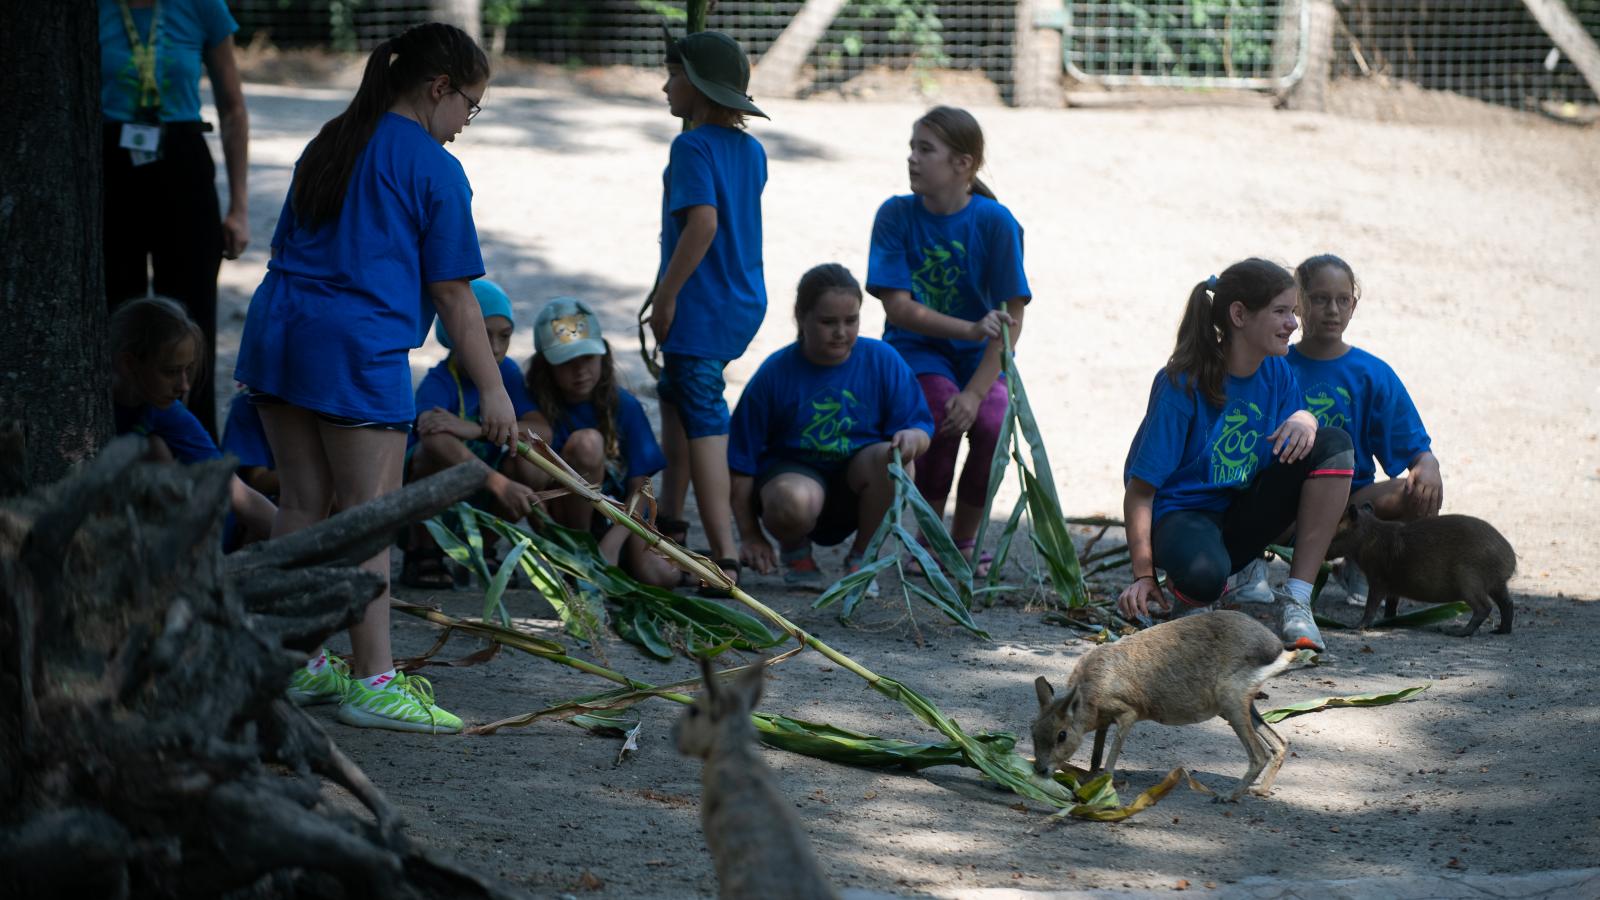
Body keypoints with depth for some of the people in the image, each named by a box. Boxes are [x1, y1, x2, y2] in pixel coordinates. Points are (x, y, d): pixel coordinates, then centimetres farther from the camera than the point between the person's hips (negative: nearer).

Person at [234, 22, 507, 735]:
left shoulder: (329, 144, 18)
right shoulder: (433, 169, -4)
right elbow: (452, 294, -5)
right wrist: (492, 389, 1)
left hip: (277, 328, 8)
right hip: (358, 346, -7)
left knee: (302, 503, 14)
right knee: (368, 517, -3)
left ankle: (295, 664, 21)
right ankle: (373, 681, -3)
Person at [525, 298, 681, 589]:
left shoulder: (624, 407, -3)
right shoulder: (538, 408, -3)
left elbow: (639, 489, -7)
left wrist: (612, 542, -22)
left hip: (618, 522, 2)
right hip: (564, 519, -2)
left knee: (661, 575, -29)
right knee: (587, 441, -28)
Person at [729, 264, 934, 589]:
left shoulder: (883, 360, -7)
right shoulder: (775, 373, -11)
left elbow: (922, 430, -6)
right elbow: (742, 462, -7)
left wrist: (912, 438, -32)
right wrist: (749, 536, -9)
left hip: (856, 480, 2)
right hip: (794, 471, -2)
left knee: (890, 457, -31)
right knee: (793, 502, -38)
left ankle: (861, 556, -6)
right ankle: (794, 549, 2)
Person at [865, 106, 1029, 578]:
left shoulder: (995, 222, -10)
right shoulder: (896, 215, -9)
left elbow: (1011, 318, -11)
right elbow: (899, 308, -13)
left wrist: (975, 392, -22)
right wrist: (972, 329, -25)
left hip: (981, 358, 1)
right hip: (917, 349, -1)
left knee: (991, 422, -28)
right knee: (944, 415, -30)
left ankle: (964, 540, -3)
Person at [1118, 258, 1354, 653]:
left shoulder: (1277, 373, 1)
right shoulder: (1183, 385, -17)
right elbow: (1139, 490, -16)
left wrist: (1305, 420, -18)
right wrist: (1144, 577, -23)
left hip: (1243, 516, 6)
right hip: (1182, 512, -6)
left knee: (1334, 444, -16)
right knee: (1204, 573, -43)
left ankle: (1296, 602, -17)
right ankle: (1187, 597, -1)